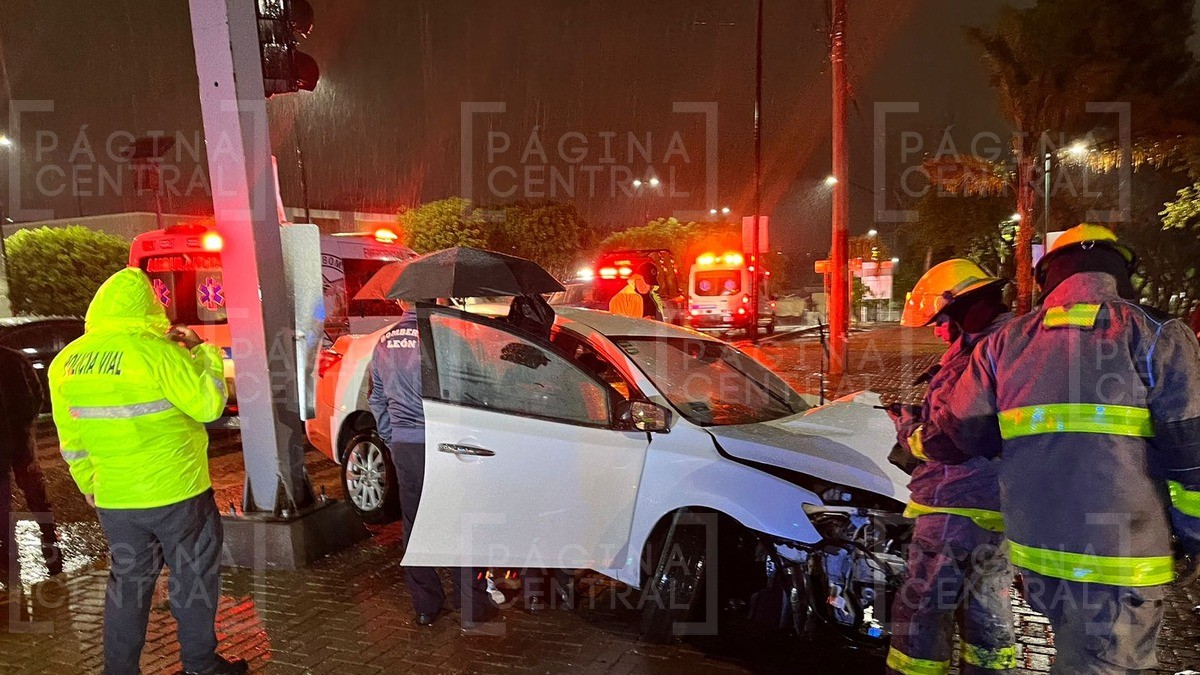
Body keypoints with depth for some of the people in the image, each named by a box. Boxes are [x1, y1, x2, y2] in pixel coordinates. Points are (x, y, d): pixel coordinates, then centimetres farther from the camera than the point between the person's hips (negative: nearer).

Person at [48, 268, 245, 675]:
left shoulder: (65, 362, 2)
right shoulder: (156, 351, -19)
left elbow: (71, 440, 10)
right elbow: (208, 405, -16)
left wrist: (89, 486, 22)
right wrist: (204, 353, -4)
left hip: (113, 499, 5)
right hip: (175, 493, -5)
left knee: (128, 579, 20)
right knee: (194, 576, 11)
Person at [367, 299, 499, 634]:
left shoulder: (384, 343, 7)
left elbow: (377, 400, 16)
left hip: (403, 447, 6)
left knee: (414, 525, 15)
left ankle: (425, 606, 25)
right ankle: (473, 611, 12)